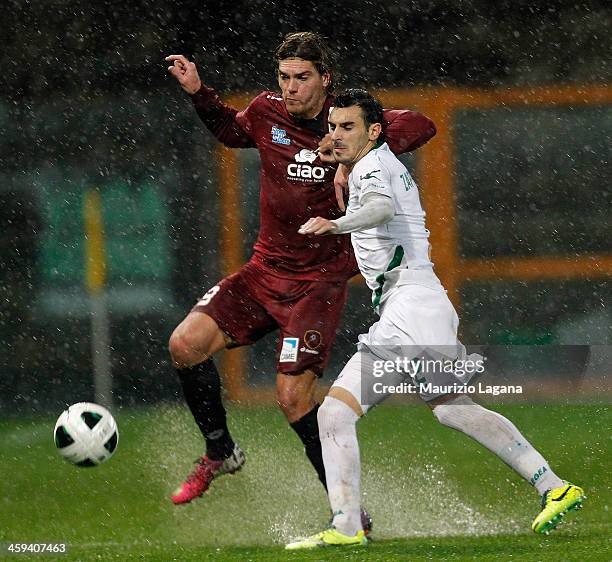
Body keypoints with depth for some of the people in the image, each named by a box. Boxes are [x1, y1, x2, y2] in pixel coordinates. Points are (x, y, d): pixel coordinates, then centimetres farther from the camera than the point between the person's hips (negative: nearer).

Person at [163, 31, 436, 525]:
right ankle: (220, 452, 15)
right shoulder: (267, 112, 0)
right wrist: (198, 93, 9)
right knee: (186, 344, -8)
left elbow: (421, 127, -24)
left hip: (320, 281, -5)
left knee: (294, 396, -14)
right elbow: (232, 131, 24)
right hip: (266, 270, 5)